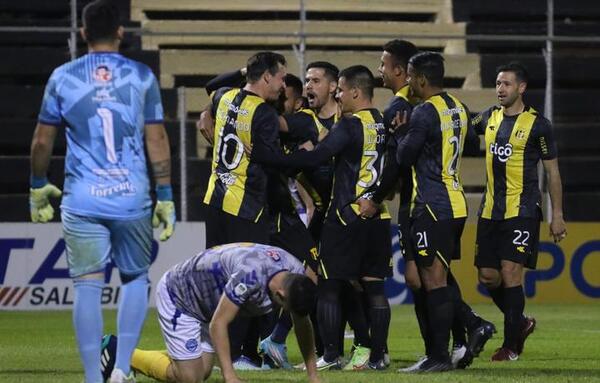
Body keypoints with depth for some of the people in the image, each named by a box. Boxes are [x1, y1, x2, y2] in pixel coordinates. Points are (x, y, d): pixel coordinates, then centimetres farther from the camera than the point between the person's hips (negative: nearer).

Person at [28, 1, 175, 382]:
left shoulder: (63, 77, 3)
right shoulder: (142, 76, 2)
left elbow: (42, 141, 7)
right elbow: (157, 141, 1)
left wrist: (38, 187, 22)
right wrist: (166, 198, 7)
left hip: (82, 200, 0)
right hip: (132, 198, 0)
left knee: (88, 286, 2)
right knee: (136, 278, 16)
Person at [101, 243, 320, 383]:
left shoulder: (297, 275, -16)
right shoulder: (249, 275, -41)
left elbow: (302, 324, -1)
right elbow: (218, 324, -35)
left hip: (205, 305, 9)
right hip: (176, 295, -9)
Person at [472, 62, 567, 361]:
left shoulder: (537, 125, -5)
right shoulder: (490, 118, 9)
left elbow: (552, 172, -1)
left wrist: (557, 215, -4)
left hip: (522, 210, -6)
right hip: (490, 210, 6)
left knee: (510, 273, -12)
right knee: (488, 276, 5)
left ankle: (511, 345, -5)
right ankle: (521, 323, 29)